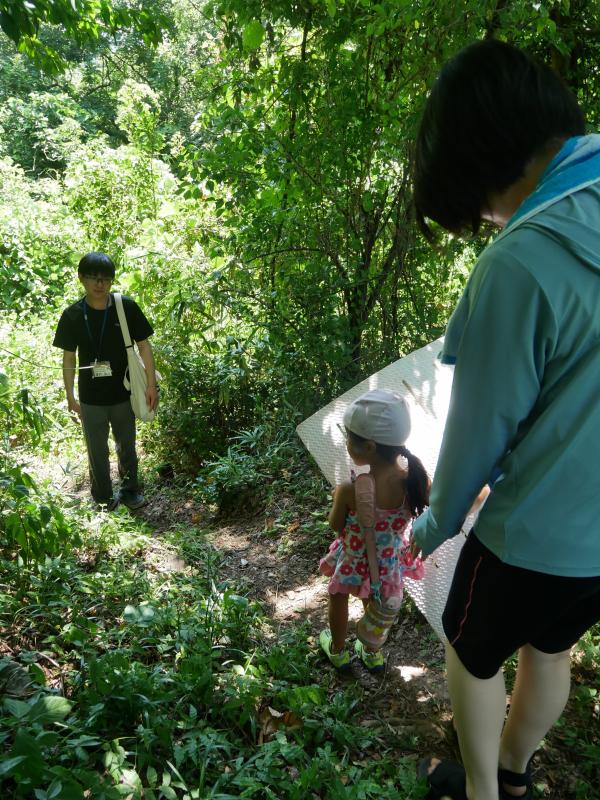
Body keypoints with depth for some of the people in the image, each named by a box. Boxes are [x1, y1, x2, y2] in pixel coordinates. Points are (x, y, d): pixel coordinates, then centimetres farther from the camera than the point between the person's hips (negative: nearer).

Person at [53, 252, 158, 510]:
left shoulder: (127, 308, -10)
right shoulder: (73, 315, -7)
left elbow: (143, 346, -4)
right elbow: (68, 356, 0)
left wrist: (152, 385, -7)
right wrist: (70, 397, 1)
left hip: (123, 394, 0)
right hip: (91, 398, 0)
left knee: (126, 447, 17)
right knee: (97, 451, 12)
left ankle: (130, 489, 37)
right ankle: (103, 498, 30)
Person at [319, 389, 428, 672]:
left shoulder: (349, 491, -36)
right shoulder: (415, 481, -28)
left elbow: (336, 526, -18)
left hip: (355, 562, -3)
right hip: (388, 563, 3)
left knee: (337, 597, 30)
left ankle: (338, 651, 53)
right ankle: (373, 653, 55)